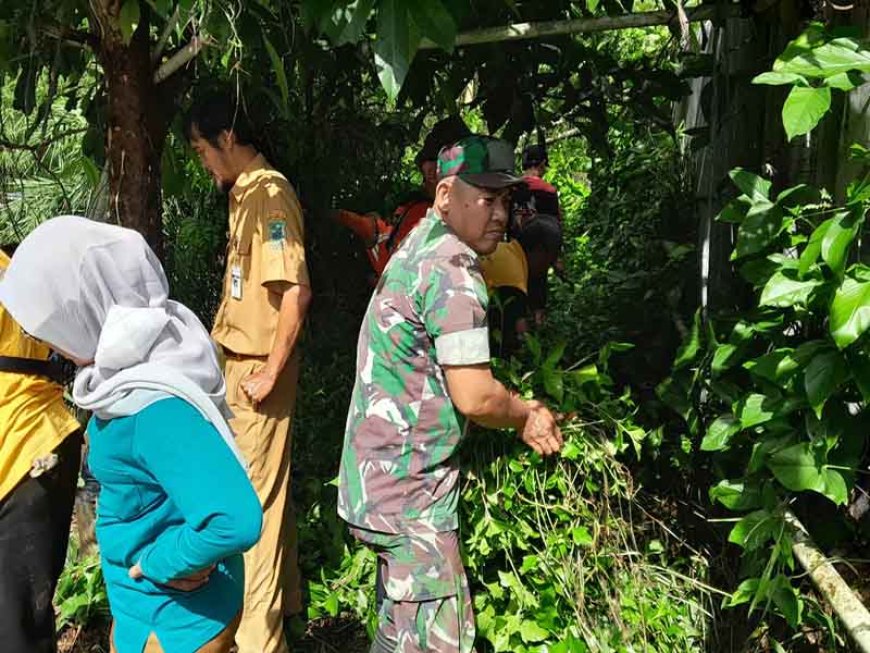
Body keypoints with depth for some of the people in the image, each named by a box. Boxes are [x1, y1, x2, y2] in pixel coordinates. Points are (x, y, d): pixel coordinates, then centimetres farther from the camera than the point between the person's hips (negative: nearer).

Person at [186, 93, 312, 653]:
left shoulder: (269, 193, -16)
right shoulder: (246, 193, 13)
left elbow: (296, 291, -24)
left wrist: (270, 374, -20)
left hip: (258, 370, -10)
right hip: (241, 362, 10)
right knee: (269, 489, 19)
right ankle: (283, 599, 36)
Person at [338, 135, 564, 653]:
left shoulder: (421, 251, 11)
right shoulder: (453, 269, -20)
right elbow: (474, 396, -22)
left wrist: (518, 411, 12)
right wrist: (526, 415, -2)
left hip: (382, 480, 10)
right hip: (410, 494, -10)